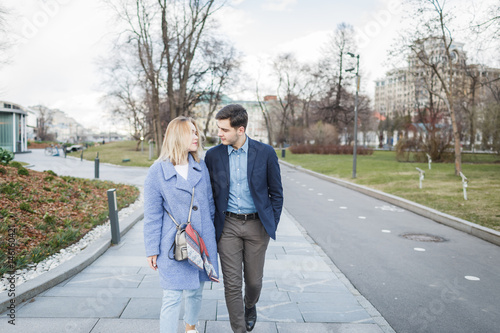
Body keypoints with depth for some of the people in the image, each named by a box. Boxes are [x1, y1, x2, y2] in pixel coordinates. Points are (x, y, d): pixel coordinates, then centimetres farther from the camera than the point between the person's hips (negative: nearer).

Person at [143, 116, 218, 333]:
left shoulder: (201, 166, 4)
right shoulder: (157, 172, -9)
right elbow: (152, 215, -5)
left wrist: (214, 236, 14)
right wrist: (152, 250, -3)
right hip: (174, 245, -4)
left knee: (195, 292, 19)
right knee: (172, 298, 1)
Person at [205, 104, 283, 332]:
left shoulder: (265, 153, -6)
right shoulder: (213, 155, -2)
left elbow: (276, 193, 2)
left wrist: (272, 225, 0)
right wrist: (211, 228, 4)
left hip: (256, 225, 0)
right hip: (228, 225, 1)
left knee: (254, 280, 13)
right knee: (232, 284, 1)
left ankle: (250, 305, 47)